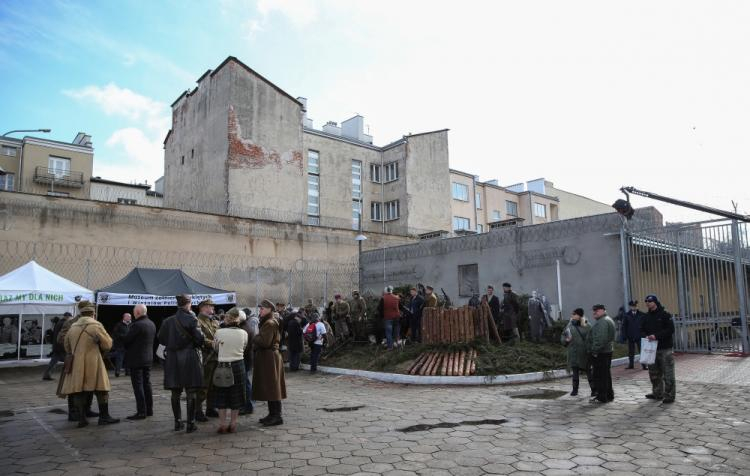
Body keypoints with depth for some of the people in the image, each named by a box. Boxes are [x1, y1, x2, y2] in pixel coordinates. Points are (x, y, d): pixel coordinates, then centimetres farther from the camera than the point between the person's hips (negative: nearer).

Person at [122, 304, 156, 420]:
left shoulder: (137, 325, -18)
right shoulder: (152, 324, 9)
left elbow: (125, 340, -15)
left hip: (136, 359, -8)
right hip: (148, 358, 8)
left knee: (138, 385, -4)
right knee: (147, 384, 14)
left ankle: (141, 412, -3)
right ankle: (149, 410, 20)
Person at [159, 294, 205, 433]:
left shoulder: (167, 321, 2)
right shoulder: (192, 320, -11)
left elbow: (161, 339, 7)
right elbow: (199, 339, -14)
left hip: (172, 359, 4)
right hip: (190, 358, -4)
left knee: (175, 393, 13)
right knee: (191, 392, 3)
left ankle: (178, 422, 20)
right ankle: (190, 423, 5)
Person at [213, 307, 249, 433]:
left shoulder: (219, 332, -11)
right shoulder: (243, 333, -7)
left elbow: (215, 348, 3)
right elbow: (244, 348, 4)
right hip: (238, 365, 1)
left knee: (222, 395, 11)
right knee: (236, 395, 12)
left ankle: (222, 424, 13)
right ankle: (233, 424, 17)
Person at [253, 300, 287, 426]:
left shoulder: (269, 323, -16)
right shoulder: (268, 322, 17)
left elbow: (264, 342, -22)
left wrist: (254, 338, -8)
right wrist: (257, 339, 5)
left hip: (269, 358, -10)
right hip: (268, 358, 10)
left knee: (272, 387, -5)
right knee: (269, 388, 14)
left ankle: (277, 416, 0)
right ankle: (272, 414, 22)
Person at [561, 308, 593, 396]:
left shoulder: (586, 326, -6)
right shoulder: (570, 325, 5)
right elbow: (563, 336, 12)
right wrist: (566, 339, -8)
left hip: (584, 353, -3)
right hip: (573, 353, 4)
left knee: (588, 371, 5)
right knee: (575, 371, 11)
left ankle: (593, 389, 17)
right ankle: (575, 389, 21)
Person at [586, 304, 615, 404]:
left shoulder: (602, 322, -17)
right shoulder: (608, 320, 19)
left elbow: (600, 338, -27)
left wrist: (595, 351, -22)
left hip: (600, 353, -11)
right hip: (607, 351, 11)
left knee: (600, 375, -6)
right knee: (606, 374, 17)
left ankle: (601, 397, -3)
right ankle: (609, 395, 25)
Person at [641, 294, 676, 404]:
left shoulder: (665, 315, -6)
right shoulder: (646, 317, 12)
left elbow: (670, 329, -13)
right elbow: (642, 330, 14)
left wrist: (657, 336, -20)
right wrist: (646, 336, -8)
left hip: (665, 348, -6)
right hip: (651, 348, 6)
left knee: (668, 373, -2)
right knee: (654, 373, 13)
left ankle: (669, 395, 6)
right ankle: (657, 393, 25)